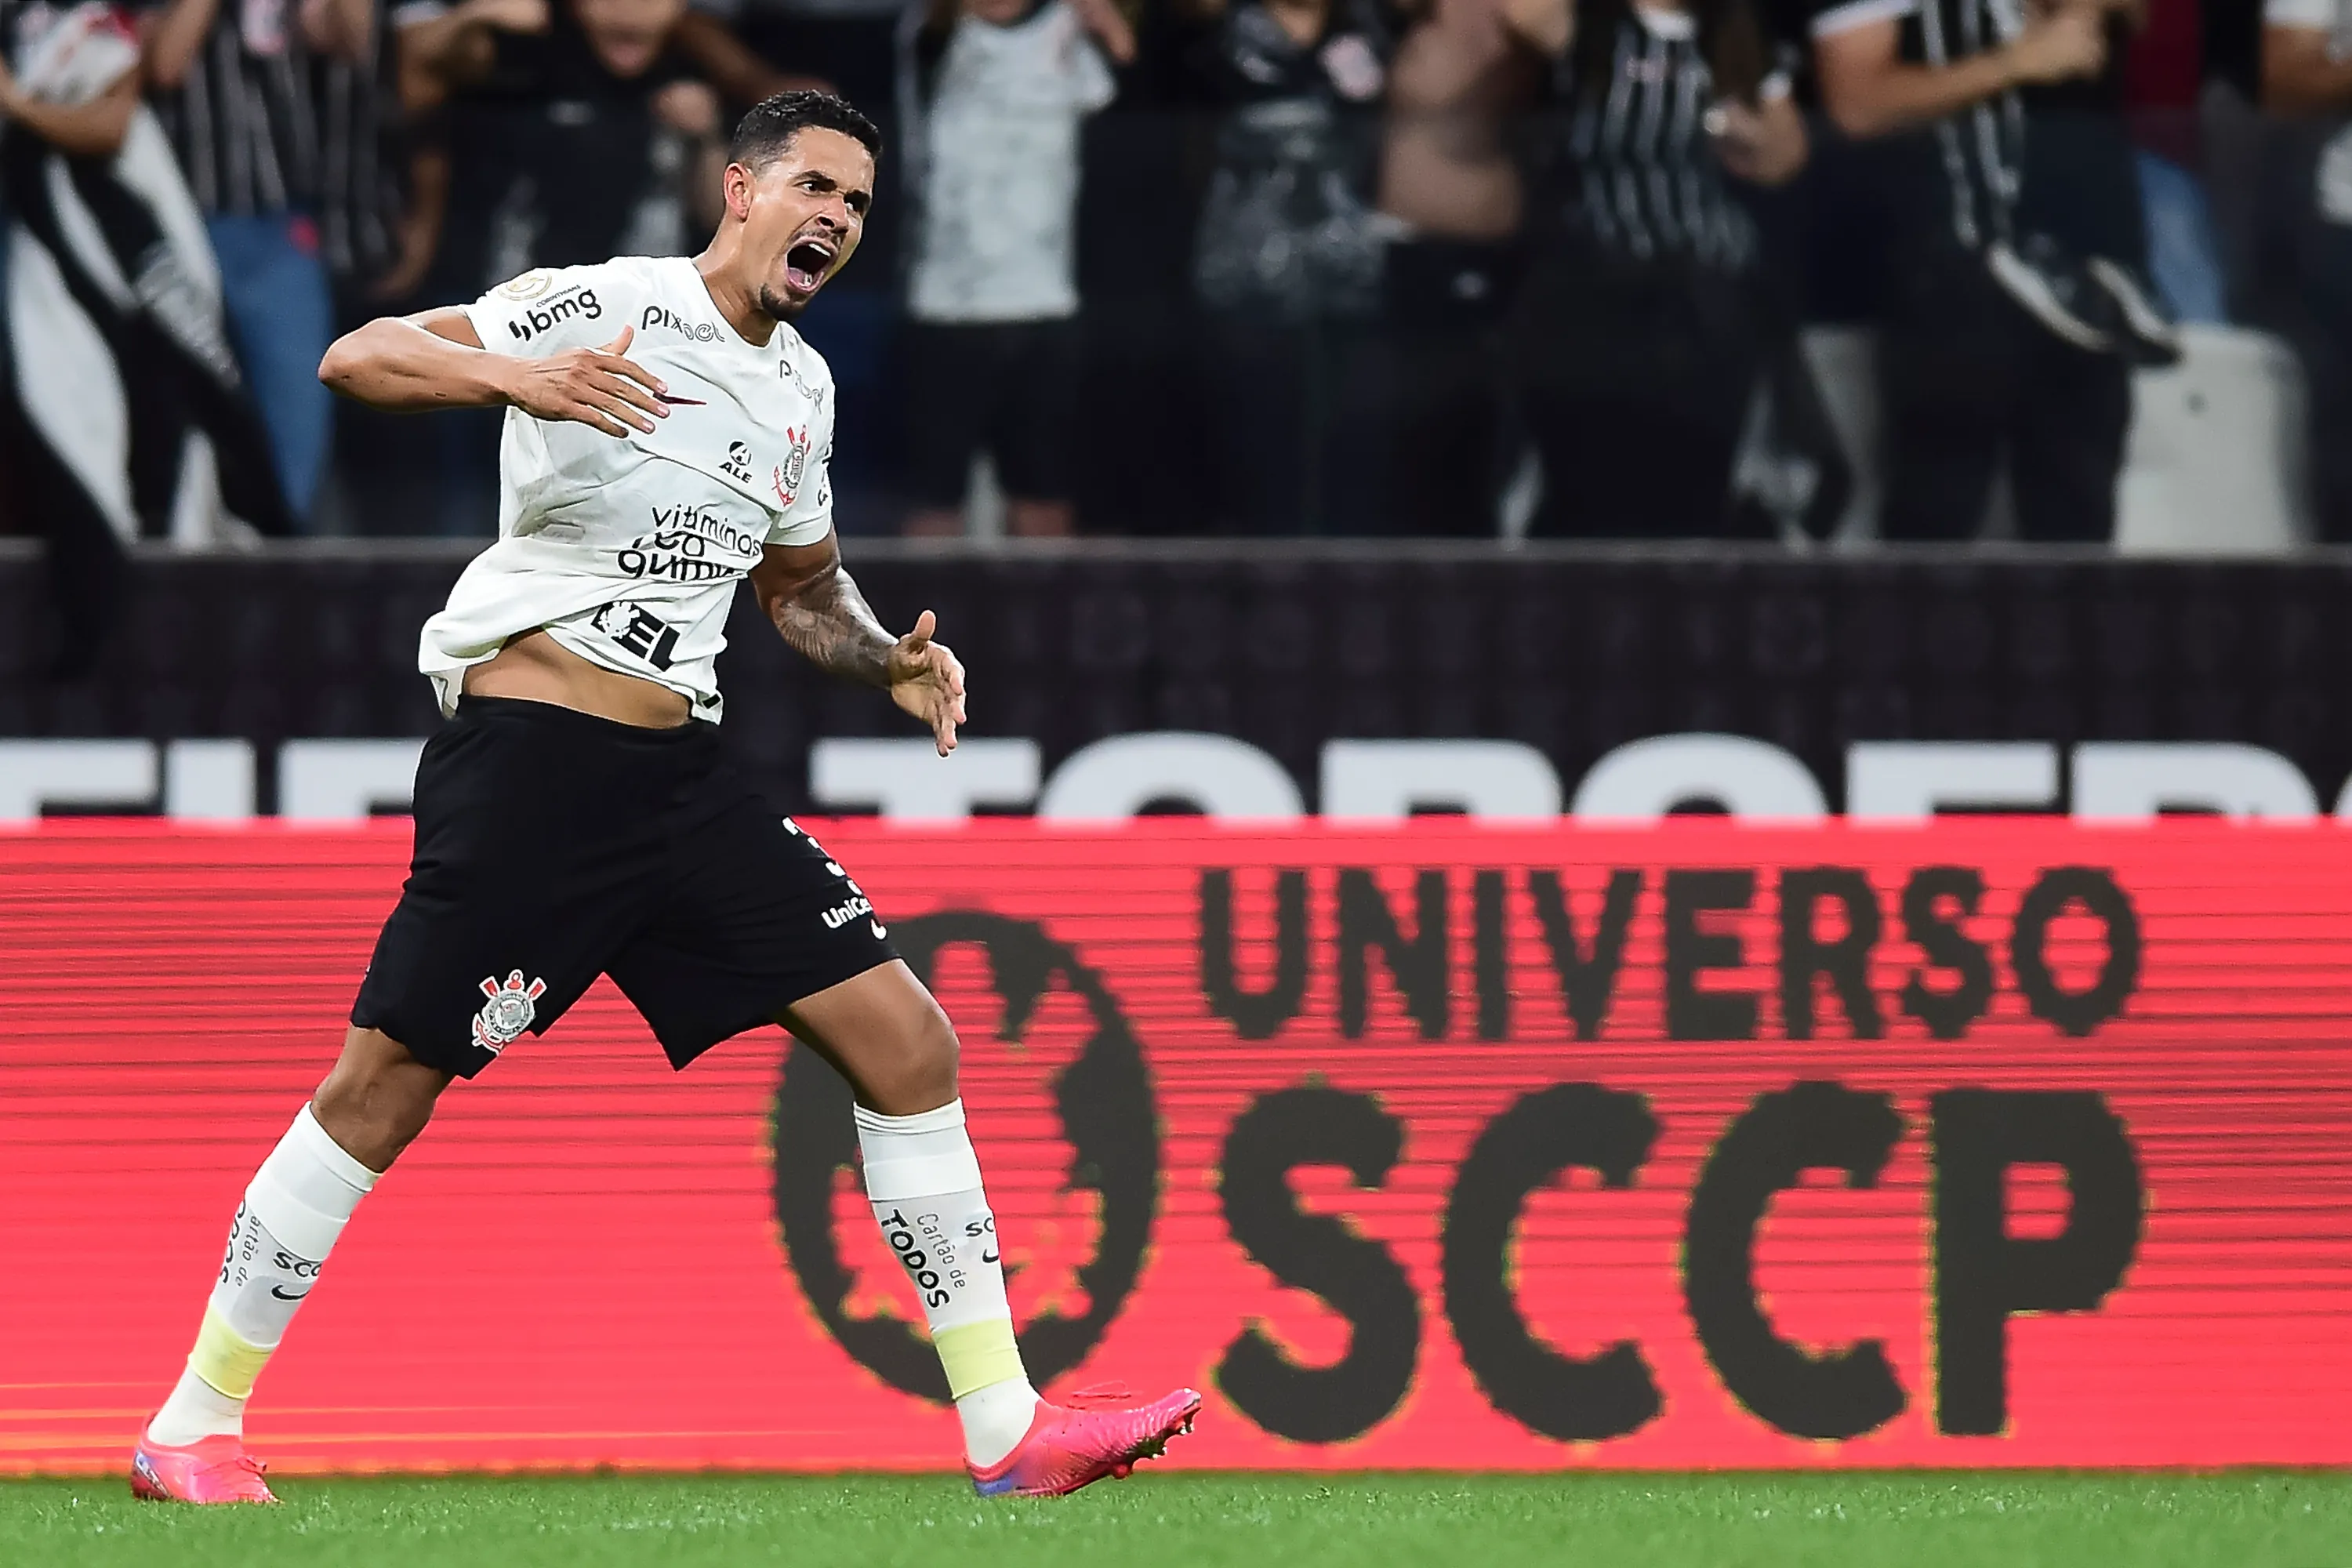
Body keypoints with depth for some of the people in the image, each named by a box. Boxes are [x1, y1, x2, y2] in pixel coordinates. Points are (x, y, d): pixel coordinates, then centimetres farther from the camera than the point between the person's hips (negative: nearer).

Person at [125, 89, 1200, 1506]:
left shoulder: (802, 387, 15)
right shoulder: (604, 310, -8)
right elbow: (356, 360, -14)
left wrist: (888, 661, 10)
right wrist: (515, 377, -32)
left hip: (681, 777, 7)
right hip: (530, 745, -7)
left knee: (909, 1044, -1)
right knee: (387, 1085, -8)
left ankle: (1008, 1433, 2)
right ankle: (193, 1428, 5)